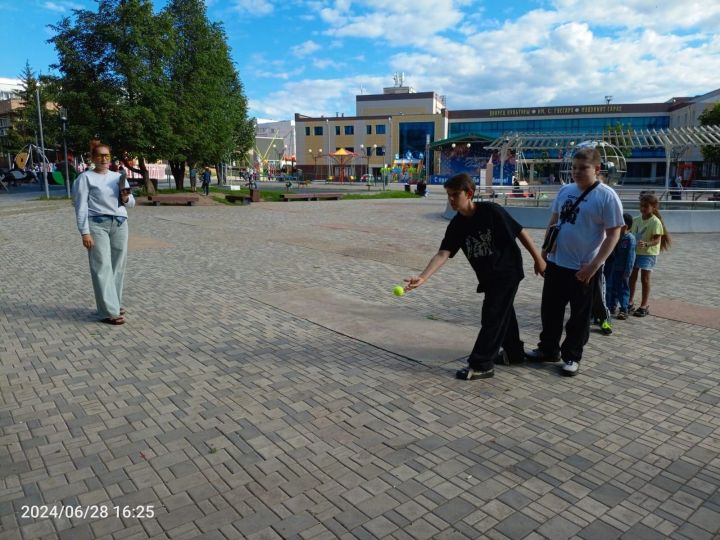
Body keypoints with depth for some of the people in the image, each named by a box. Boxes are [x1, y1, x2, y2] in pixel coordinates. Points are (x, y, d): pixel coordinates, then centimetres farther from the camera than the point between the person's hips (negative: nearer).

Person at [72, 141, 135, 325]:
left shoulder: (118, 177, 17)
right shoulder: (85, 178, 2)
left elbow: (131, 203, 20)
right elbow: (81, 206, -5)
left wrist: (126, 198, -4)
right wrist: (84, 232, -13)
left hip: (120, 224, 5)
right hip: (97, 224, -5)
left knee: (118, 266, 7)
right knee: (102, 267, -7)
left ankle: (115, 303, 19)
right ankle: (109, 312, -7)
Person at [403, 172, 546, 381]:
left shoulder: (491, 211, -22)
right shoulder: (456, 226, -7)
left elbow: (520, 232, -13)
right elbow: (442, 254, -16)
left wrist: (538, 258, -7)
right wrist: (422, 277, -29)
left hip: (507, 272, -6)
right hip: (488, 276, 6)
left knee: (491, 317, -5)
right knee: (503, 314, 21)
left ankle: (481, 365, 4)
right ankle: (513, 352, 41)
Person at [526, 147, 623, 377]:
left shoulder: (606, 196, -12)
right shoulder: (565, 190, 6)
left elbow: (613, 233, -13)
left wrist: (594, 265, -18)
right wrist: (544, 249, 11)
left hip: (583, 268, -6)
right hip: (556, 263, 6)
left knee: (579, 315, 8)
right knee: (550, 309, 15)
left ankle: (572, 357, 22)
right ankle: (548, 349, 31)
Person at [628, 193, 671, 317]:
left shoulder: (655, 222, -13)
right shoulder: (636, 220, 5)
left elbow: (657, 240, -17)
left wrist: (646, 244, -35)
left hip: (648, 253, -6)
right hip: (634, 251, 6)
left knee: (645, 279, 0)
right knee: (632, 277, 10)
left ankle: (644, 306, 10)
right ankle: (629, 303, 20)